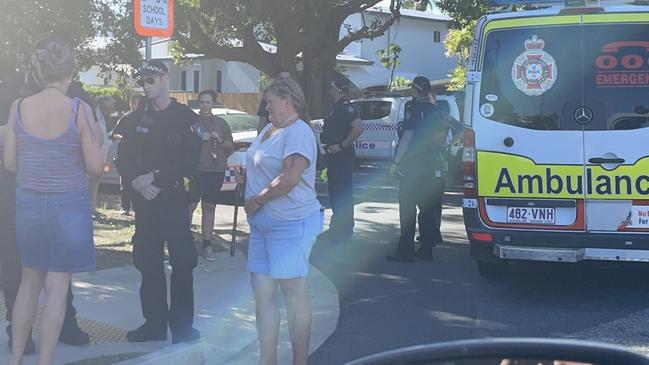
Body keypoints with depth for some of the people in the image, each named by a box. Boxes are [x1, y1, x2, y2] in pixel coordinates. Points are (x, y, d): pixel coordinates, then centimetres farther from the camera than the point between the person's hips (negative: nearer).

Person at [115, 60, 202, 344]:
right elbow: (123, 158, 8)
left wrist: (154, 178, -15)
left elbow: (189, 162, -9)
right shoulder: (135, 119, 12)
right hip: (144, 200, 4)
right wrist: (136, 182, -11)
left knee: (182, 262, -4)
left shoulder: (186, 118, -1)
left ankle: (182, 325, 5)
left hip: (175, 200, -4)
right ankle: (154, 323, 16)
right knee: (147, 262, 7)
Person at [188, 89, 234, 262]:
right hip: (195, 169, -3)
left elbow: (231, 147, 13)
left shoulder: (221, 123, 13)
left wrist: (220, 140, -6)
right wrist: (198, 138, -13)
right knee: (190, 206, -8)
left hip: (216, 171, 3)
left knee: (209, 207, 7)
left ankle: (207, 245, 12)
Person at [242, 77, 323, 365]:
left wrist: (257, 200, -14)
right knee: (262, 294, 8)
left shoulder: (298, 132, -14)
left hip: (290, 225, -9)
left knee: (293, 294, -1)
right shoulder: (269, 129, 15)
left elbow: (290, 179, -25)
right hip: (263, 224, 9)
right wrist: (252, 203, 6)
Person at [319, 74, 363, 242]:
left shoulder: (345, 107, -16)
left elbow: (358, 127, -29)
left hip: (342, 156, -10)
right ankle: (338, 227, 25)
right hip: (334, 156, 10)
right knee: (335, 190, 15)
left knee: (342, 192, -5)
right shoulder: (336, 107, 15)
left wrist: (342, 145, -24)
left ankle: (343, 231, 1)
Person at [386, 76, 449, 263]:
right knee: (428, 207, 12)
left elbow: (407, 137, -17)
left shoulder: (415, 110, -12)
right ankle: (426, 249, 16)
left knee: (408, 207, -4)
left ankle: (405, 251, -4)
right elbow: (442, 137, 18)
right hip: (433, 165, 7)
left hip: (413, 164, -7)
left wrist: (397, 161, -14)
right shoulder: (436, 111, 11)